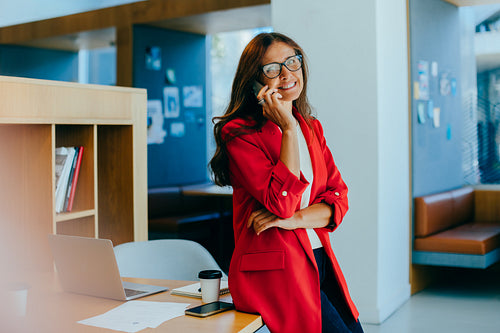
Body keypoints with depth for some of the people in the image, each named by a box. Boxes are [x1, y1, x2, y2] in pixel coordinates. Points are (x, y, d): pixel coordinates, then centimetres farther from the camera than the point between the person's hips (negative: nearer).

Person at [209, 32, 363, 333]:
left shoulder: (312, 128, 13)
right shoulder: (238, 133, -8)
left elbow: (338, 198, 6)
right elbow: (282, 202, -19)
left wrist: (294, 219, -12)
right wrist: (288, 128, -17)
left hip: (320, 261, 6)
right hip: (273, 272, -6)